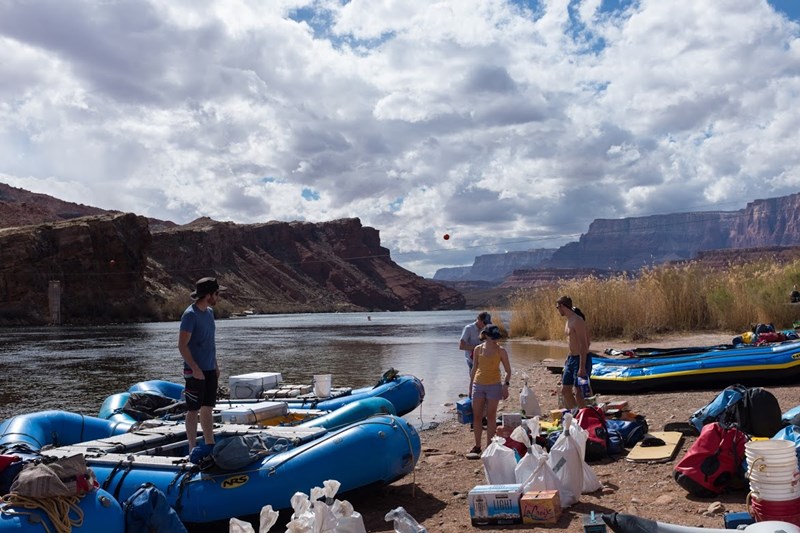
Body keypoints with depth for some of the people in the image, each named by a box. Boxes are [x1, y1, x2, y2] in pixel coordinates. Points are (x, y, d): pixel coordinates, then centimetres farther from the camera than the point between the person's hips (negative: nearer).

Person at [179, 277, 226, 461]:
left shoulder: (209, 312, 10)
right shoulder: (190, 315, -16)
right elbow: (182, 345, -18)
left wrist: (215, 365, 17)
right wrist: (195, 368, -21)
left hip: (209, 370, 8)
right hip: (195, 371, -8)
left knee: (208, 409, 14)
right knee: (193, 410, 1)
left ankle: (209, 445, 22)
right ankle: (193, 449, 8)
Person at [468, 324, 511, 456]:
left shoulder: (500, 350, -3)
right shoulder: (478, 349, 3)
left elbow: (508, 370, 2)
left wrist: (506, 384, -11)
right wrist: (470, 386, 12)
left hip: (494, 386, -2)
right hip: (478, 385, 2)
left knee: (491, 416, 2)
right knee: (477, 416, 4)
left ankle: (489, 446, 10)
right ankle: (477, 446, 14)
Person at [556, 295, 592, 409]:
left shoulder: (577, 321, -18)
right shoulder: (568, 321, 12)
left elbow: (583, 345, -21)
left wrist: (582, 367, -24)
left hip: (581, 359, -10)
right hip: (571, 359, 10)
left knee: (578, 393, -6)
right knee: (565, 390, 13)